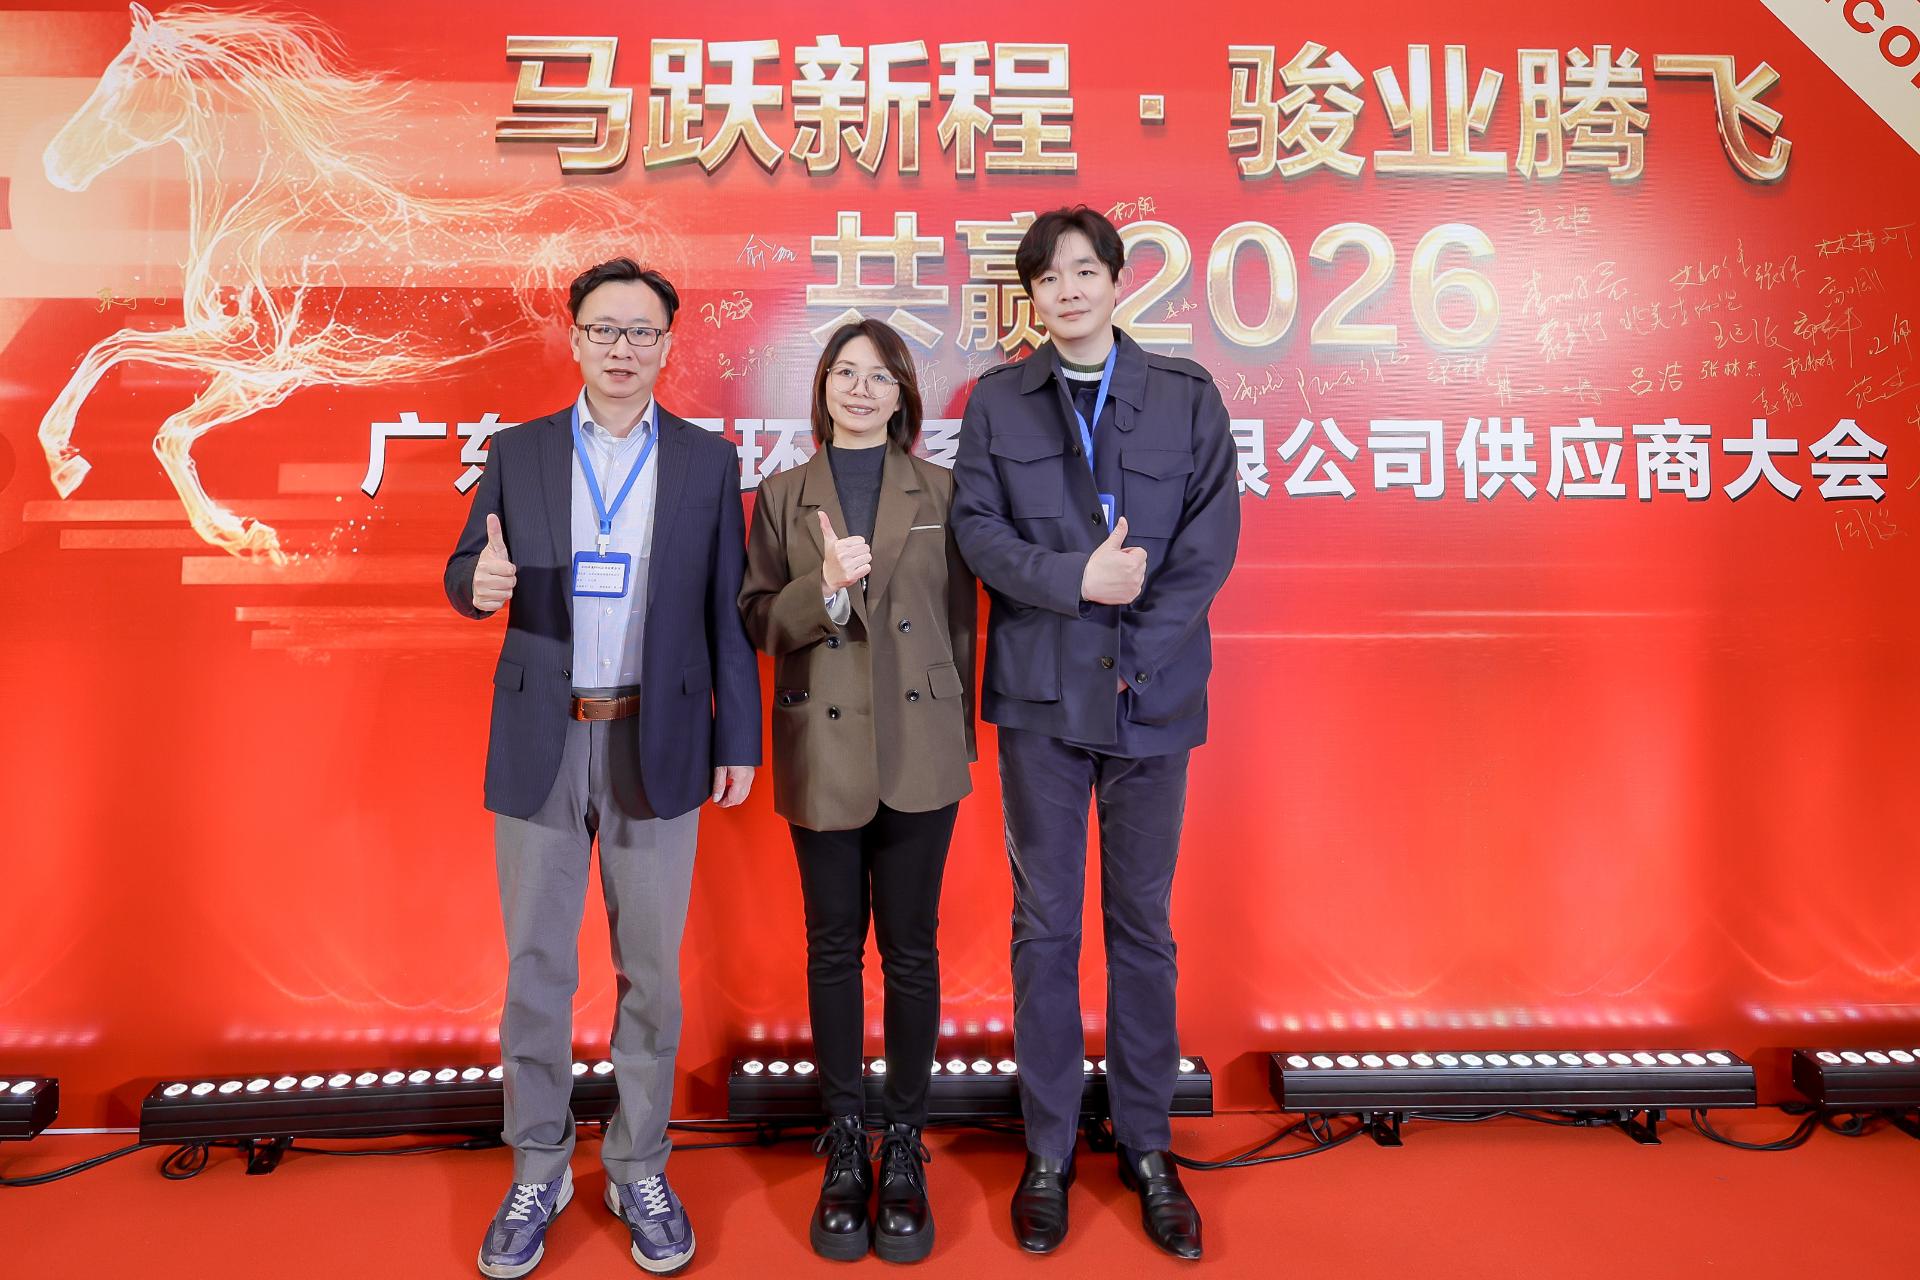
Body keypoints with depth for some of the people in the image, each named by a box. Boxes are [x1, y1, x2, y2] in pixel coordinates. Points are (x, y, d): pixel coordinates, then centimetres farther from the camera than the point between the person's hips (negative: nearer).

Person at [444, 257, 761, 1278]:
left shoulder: (708, 461, 4)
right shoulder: (517, 452, 7)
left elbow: (726, 611, 3)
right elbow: (465, 573, 9)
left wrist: (738, 741, 0)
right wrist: (481, 581, -16)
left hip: (656, 746, -1)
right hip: (539, 744, 1)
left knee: (649, 969, 8)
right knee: (535, 966, 10)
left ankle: (640, 1170, 26)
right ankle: (538, 1171, 28)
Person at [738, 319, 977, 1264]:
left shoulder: (940, 492, 5)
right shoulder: (781, 497, 6)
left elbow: (960, 621, 6)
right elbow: (756, 620, 0)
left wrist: (961, 740, 5)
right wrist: (826, 587, -19)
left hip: (920, 753, 0)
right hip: (822, 756, 1)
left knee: (910, 946, 7)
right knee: (834, 948, 10)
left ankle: (904, 1147, 23)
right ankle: (844, 1146, 26)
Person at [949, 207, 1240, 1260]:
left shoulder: (1186, 396, 6)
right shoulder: (997, 400, 8)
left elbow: (1212, 537, -1)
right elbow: (978, 530, -1)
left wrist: (1139, 646, -10)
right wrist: (1077, 577, -15)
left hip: (1153, 692, 0)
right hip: (1041, 693, 0)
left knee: (1143, 923, 9)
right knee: (1045, 926, 7)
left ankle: (1146, 1145, 25)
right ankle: (1048, 1151, 21)